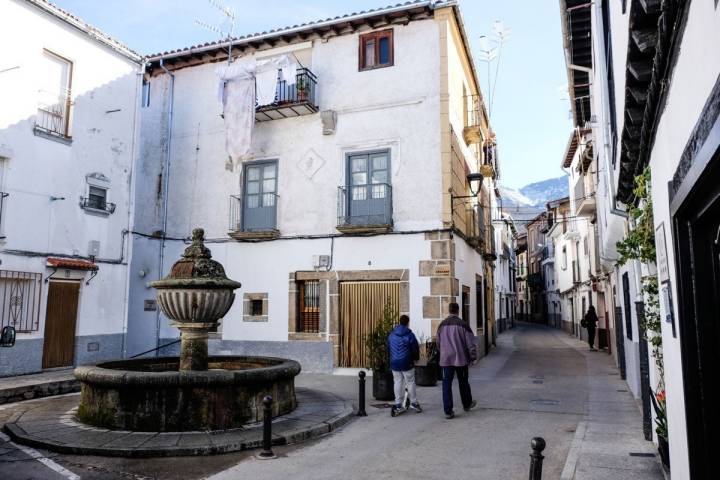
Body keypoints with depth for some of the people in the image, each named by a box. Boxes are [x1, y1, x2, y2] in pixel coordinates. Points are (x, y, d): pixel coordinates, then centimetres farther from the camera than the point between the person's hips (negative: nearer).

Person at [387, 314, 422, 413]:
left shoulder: (391, 335, 5)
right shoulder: (410, 335, -12)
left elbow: (388, 348, 13)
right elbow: (415, 349, -7)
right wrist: (416, 357, 13)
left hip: (394, 363, 4)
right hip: (407, 363, -4)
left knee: (398, 382, 10)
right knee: (410, 382, 6)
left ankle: (398, 404, 11)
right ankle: (413, 402, 10)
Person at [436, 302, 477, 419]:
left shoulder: (442, 325, 3)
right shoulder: (463, 325, -10)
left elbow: (438, 343, 13)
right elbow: (470, 343, -8)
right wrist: (473, 357, 3)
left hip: (446, 360, 2)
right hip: (461, 359, -2)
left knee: (446, 384, 3)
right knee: (463, 382, 17)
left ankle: (448, 411, 0)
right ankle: (467, 404, 35)